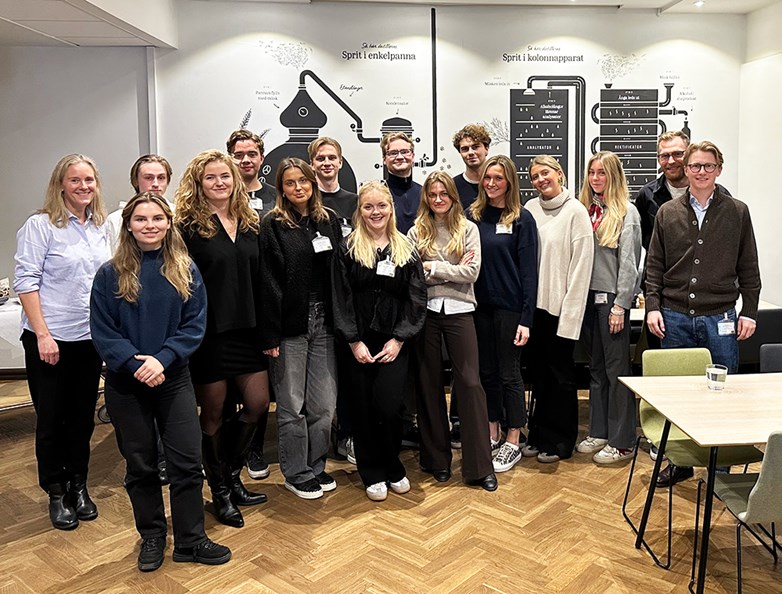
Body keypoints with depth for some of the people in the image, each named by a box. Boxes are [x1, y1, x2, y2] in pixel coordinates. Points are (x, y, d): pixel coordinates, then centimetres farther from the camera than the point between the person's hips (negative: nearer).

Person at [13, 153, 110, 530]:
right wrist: (43, 334, -16)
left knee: (83, 417, 13)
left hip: (90, 339, 5)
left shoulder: (99, 228, 8)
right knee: (51, 419, 7)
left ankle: (78, 486, 28)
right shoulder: (41, 225, -8)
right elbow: (25, 281, -11)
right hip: (50, 341, -5)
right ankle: (56, 494, 23)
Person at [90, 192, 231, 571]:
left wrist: (162, 359, -18)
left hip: (174, 378, 1)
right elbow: (102, 331, -6)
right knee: (140, 465, 12)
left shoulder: (186, 269, -1)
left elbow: (195, 324, -5)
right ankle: (151, 537, 30)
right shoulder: (110, 274, -4)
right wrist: (137, 364, -18)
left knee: (187, 461, 3)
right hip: (126, 383, 0)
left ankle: (190, 539, 19)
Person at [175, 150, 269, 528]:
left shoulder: (250, 224, 10)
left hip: (247, 330, 6)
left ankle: (231, 473, 31)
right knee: (213, 413, 7)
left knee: (257, 404, 9)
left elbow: (260, 280, 10)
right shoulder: (188, 226, -6)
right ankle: (220, 491, 25)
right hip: (209, 332, -5)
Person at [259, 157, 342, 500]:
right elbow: (268, 282, -9)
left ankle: (316, 466, 26)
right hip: (290, 325, -4)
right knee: (292, 404, 6)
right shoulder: (273, 225, -3)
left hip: (324, 322, 4)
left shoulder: (328, 221, 10)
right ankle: (296, 473, 21)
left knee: (324, 404, 8)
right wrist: (269, 334, -13)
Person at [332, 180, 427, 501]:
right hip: (359, 343, 0)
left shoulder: (406, 250, 6)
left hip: (394, 342, 0)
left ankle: (393, 469, 18)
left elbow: (417, 299, 3)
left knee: (388, 406, -7)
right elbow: (341, 299, -3)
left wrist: (398, 340, -6)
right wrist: (354, 341, -9)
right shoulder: (348, 249, 1)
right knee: (363, 408, 4)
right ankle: (373, 474, 22)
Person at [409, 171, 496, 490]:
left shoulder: (468, 229, 5)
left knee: (470, 383, -2)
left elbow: (472, 272, -6)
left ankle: (480, 466, 6)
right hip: (426, 311, 1)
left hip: (459, 310, -1)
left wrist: (433, 267, -8)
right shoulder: (417, 232, 7)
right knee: (430, 384, 8)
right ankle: (437, 459, 22)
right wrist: (453, 269, -9)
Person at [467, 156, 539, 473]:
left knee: (509, 373, 4)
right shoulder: (474, 215, 7)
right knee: (487, 372, 12)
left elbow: (529, 270, -7)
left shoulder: (522, 218, -4)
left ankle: (513, 442, 17)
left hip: (509, 306, -4)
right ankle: (492, 435, 26)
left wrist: (526, 318, -13)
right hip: (480, 304, 4)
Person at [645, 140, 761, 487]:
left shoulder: (737, 213, 4)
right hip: (674, 318, 1)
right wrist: (653, 306, -3)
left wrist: (749, 312, 0)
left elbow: (748, 268, 6)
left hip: (720, 319, -1)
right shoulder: (667, 213, 6)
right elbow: (654, 266, 6)